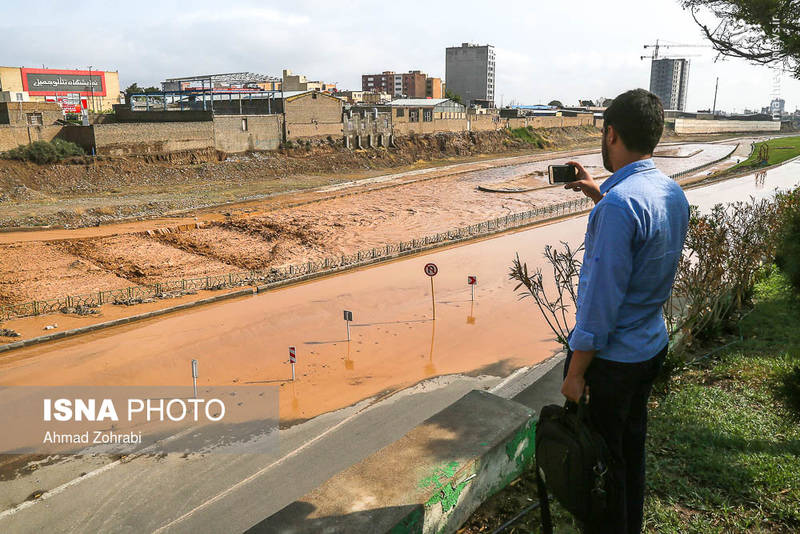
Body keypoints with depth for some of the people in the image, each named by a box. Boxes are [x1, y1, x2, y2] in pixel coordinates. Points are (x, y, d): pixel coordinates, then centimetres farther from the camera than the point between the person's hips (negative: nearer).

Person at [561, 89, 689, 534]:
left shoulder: (619, 205, -26)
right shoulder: (674, 193, 2)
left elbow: (602, 299, -25)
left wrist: (576, 373, -17)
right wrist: (600, 195, 17)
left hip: (611, 357, -9)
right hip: (652, 347, 9)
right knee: (632, 446, 24)